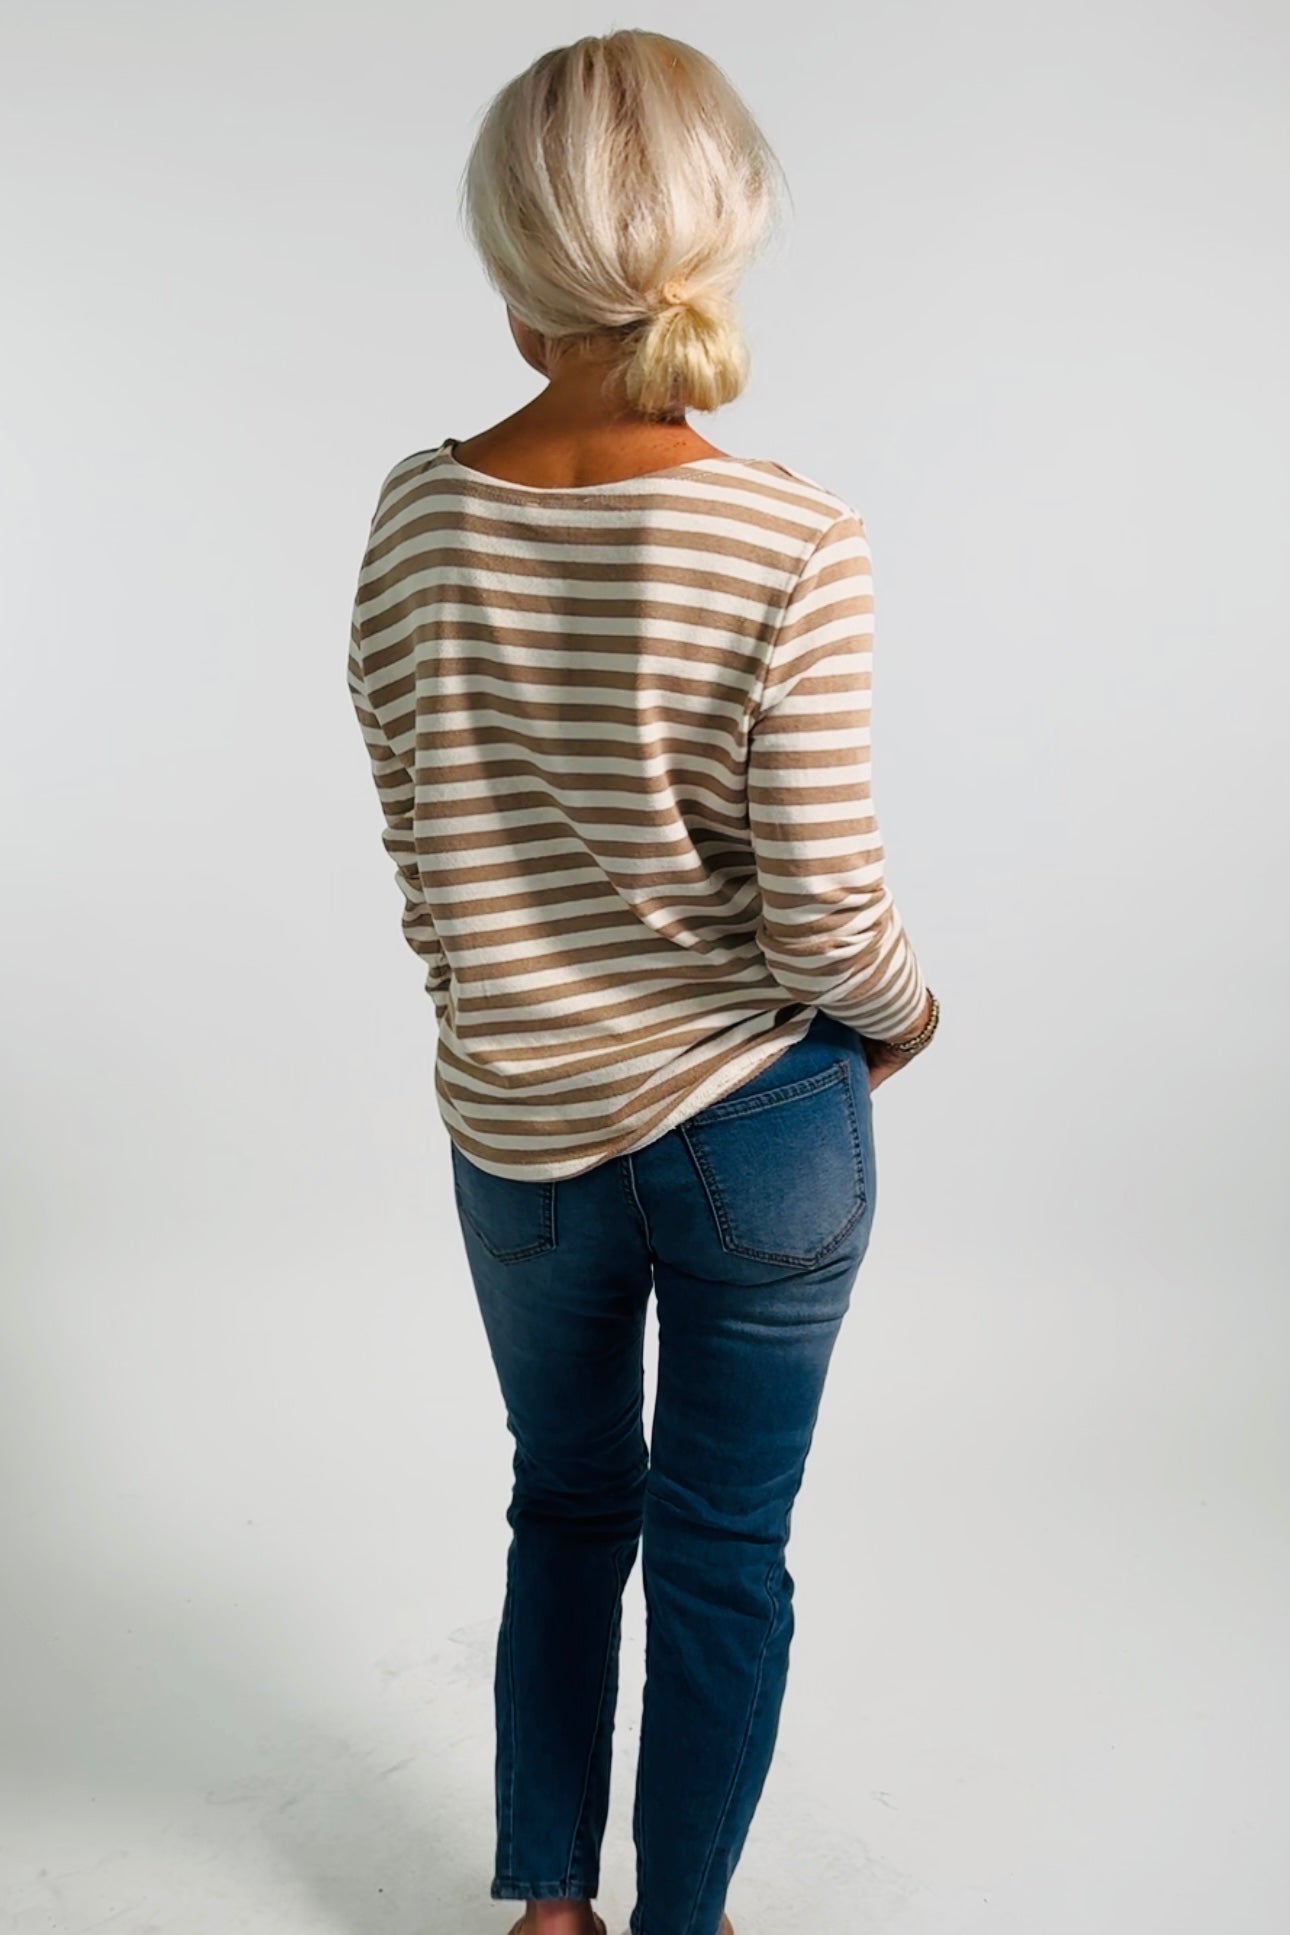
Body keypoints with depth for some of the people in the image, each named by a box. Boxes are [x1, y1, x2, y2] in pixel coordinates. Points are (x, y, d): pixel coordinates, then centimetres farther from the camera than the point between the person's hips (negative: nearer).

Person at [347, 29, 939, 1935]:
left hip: (519, 1131, 3)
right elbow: (824, 912, -17)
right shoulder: (795, 543, -20)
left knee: (565, 1508, 26)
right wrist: (906, 1014, 5)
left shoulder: (419, 516, -8)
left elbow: (416, 840, 0)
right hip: (759, 1127, -3)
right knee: (723, 1557, 18)